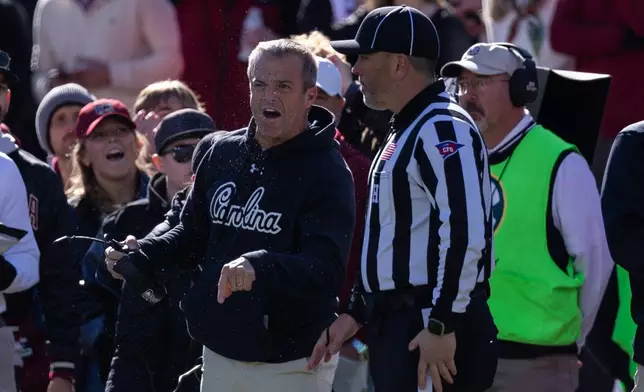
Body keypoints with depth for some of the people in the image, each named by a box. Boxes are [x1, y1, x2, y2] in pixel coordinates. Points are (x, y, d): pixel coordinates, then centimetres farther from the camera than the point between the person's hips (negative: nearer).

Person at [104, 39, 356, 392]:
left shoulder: (327, 173, -12)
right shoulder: (224, 152, 7)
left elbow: (327, 270, -24)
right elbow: (194, 232, 20)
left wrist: (260, 266, -40)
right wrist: (140, 255, 2)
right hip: (219, 356, 6)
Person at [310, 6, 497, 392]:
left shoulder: (443, 129, -14)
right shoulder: (403, 132, 20)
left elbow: (464, 232, -24)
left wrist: (443, 326, -25)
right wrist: (355, 314, 24)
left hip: (433, 334, -11)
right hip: (396, 327, 11)